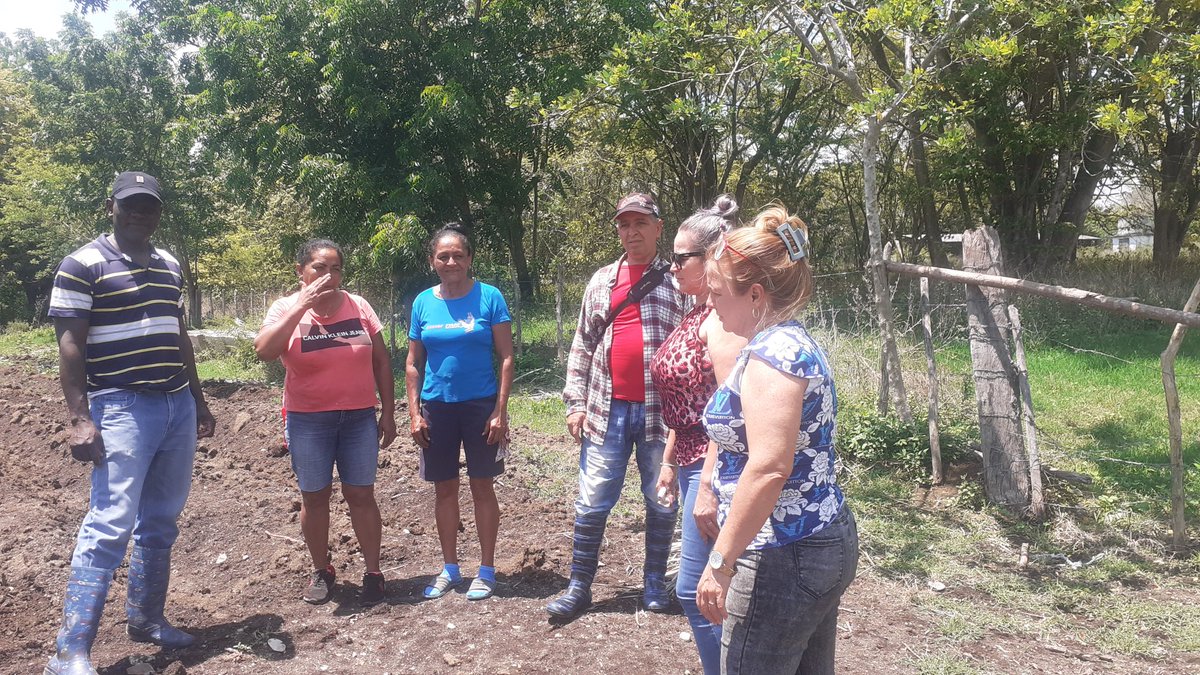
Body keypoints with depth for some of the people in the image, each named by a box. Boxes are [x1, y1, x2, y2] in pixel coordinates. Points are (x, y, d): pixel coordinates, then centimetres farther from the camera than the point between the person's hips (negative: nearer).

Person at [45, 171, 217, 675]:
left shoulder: (170, 266, 14)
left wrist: (199, 401, 20)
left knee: (160, 523, 12)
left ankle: (145, 619, 25)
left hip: (178, 406, 7)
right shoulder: (83, 265, -5)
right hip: (122, 408, -7)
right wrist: (79, 419, -16)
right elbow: (70, 345, -9)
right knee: (110, 525, -10)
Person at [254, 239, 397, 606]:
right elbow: (264, 351, -23)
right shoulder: (286, 308, -4)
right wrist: (301, 306, -24)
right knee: (314, 496, 9)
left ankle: (373, 571, 17)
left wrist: (388, 412, 3)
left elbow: (381, 361, 6)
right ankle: (321, 570, 26)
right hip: (308, 421, -1)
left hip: (359, 418, 1)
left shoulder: (358, 306, 1)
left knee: (361, 495, 5)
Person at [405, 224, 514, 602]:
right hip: (437, 406, 3)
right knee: (444, 488, 11)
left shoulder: (489, 297, -6)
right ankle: (449, 569, 26)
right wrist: (414, 412, 1)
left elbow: (506, 357, -6)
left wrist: (500, 411, -11)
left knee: (482, 485, 5)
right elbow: (413, 363, 8)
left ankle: (487, 570, 18)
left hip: (480, 405, -3)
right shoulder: (423, 302, 3)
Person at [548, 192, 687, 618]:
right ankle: (579, 587, 17)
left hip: (662, 410, -2)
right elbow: (582, 346, 13)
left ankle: (654, 584, 25)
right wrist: (575, 402, 5)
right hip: (607, 409, 2)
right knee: (591, 503, 5)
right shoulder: (602, 281, 11)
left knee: (661, 502, 10)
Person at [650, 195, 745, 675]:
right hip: (694, 462, 10)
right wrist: (670, 461, 19)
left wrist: (709, 487, -24)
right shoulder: (696, 314, 13)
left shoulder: (724, 318, -18)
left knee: (695, 590, -3)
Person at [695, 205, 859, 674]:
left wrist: (720, 561, -23)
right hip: (827, 542, 10)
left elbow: (769, 468, -28)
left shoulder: (771, 353, -20)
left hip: (785, 559, -10)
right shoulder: (797, 342, 12)